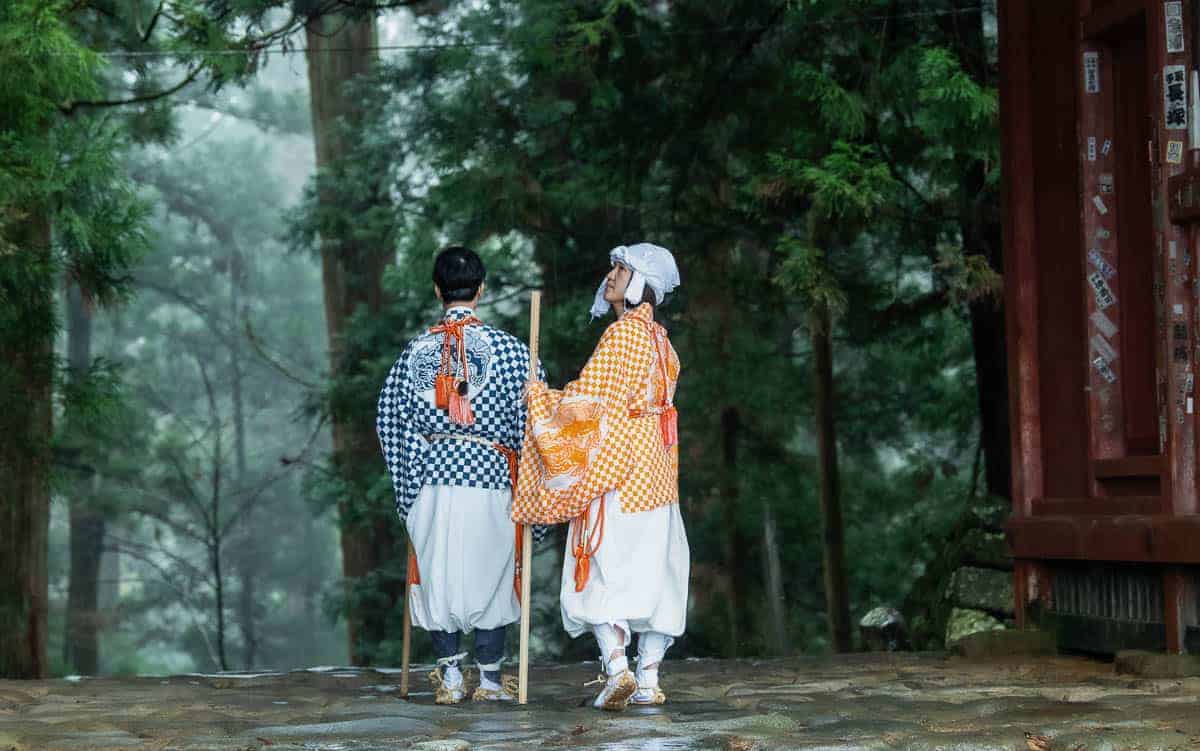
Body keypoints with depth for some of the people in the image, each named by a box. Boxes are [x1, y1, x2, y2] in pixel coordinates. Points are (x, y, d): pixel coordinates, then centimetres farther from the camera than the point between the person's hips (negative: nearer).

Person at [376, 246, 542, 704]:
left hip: (430, 478, 2)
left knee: (436, 575, 10)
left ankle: (449, 675, 12)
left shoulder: (415, 352, 5)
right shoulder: (509, 349, -2)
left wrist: (405, 485, 16)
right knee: (488, 574, 7)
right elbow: (531, 421, -2)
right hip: (489, 476, -2)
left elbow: (388, 421, 8)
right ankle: (490, 679, 12)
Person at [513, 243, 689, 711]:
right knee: (652, 574, 6)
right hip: (655, 474, 8)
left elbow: (587, 401, -14)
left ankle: (617, 668, -21)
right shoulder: (660, 342, 15)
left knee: (604, 571, -8)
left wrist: (539, 396, 0)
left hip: (613, 472, -8)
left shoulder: (623, 333, -11)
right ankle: (649, 680, 5)